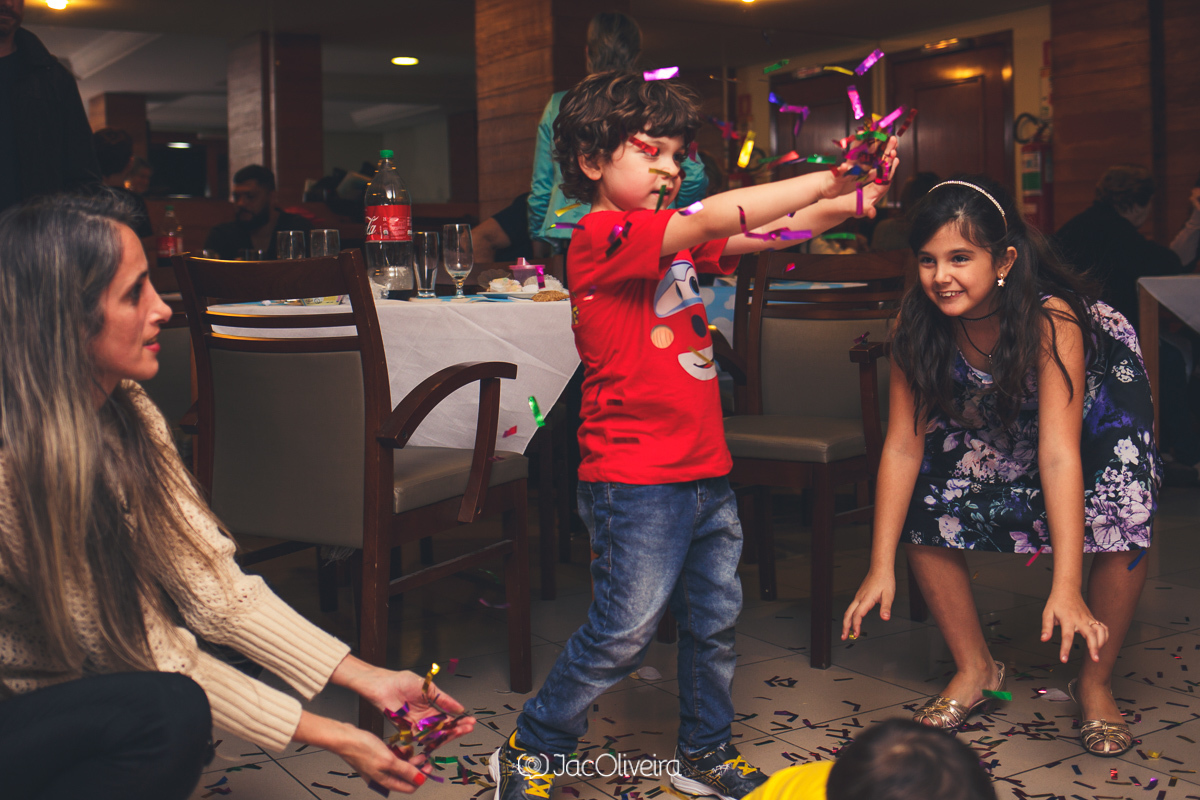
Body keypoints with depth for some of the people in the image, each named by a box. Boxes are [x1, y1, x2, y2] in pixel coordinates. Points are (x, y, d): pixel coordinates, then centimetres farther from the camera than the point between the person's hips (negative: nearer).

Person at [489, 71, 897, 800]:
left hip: (706, 472, 8)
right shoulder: (602, 236, -13)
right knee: (623, 633, -2)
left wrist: (851, 201, -6)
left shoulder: (676, 240, 14)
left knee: (715, 619, 15)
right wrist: (827, 179, -21)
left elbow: (762, 235, 10)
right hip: (635, 477, -8)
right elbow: (717, 218, -24)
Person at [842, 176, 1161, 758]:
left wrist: (1067, 589, -51)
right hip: (989, 420, 4)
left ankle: (1096, 683, 0)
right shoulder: (917, 324, -29)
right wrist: (880, 566, -30)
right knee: (923, 508, -13)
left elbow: (1059, 454, -45)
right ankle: (976, 669, 8)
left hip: (1098, 397, -3)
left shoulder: (1051, 318, -40)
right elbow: (904, 444, -26)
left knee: (1121, 522, -24)